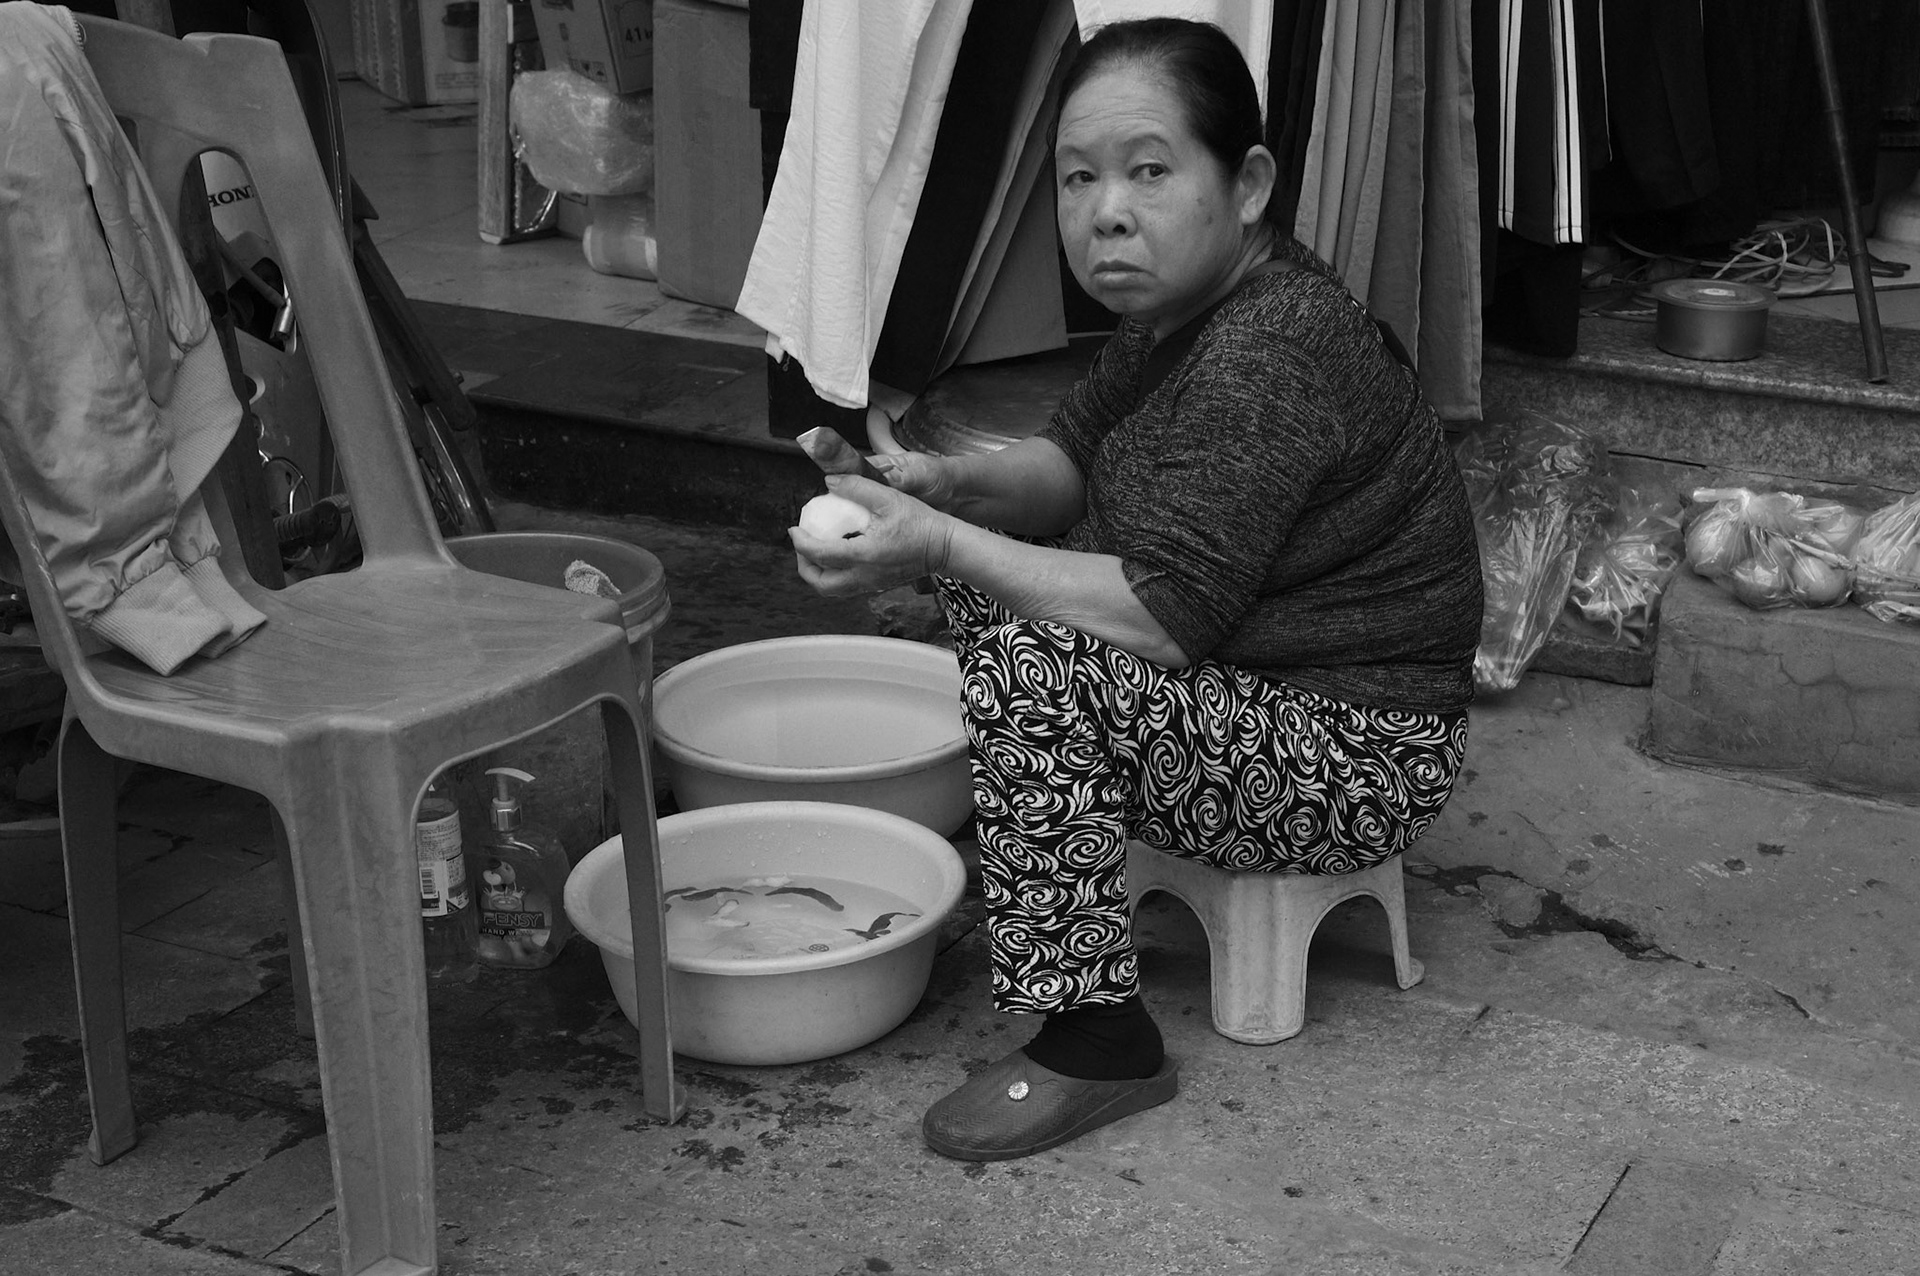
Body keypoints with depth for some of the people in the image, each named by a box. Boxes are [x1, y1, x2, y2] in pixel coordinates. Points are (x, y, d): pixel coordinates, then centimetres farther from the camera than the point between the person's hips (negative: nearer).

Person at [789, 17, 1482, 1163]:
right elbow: (1070, 465, 10)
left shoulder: (1270, 358, -28)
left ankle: (1097, 1047, -16)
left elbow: (1164, 616, -30)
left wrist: (939, 545, -27)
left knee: (1030, 668, -27)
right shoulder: (1187, 306, 3)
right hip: (1249, 677, 10)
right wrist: (954, 486, -11)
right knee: (996, 560, 11)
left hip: (1356, 757, -10)